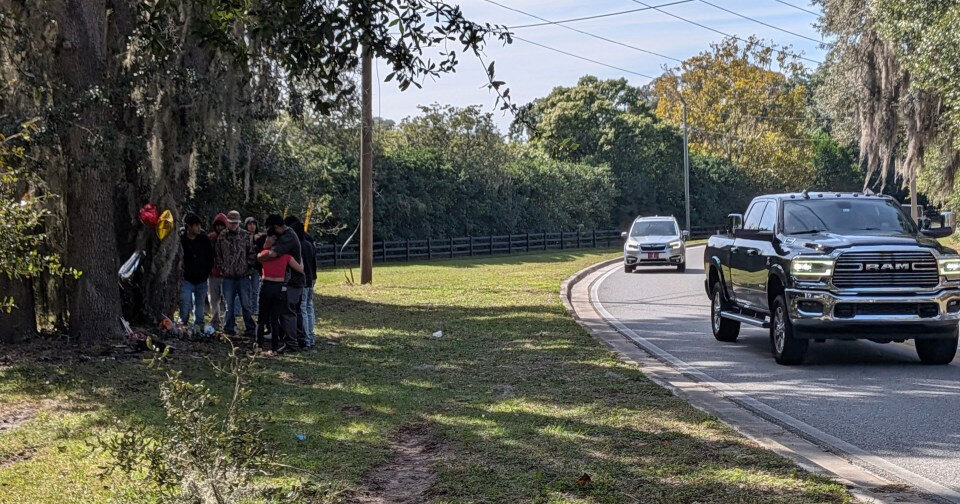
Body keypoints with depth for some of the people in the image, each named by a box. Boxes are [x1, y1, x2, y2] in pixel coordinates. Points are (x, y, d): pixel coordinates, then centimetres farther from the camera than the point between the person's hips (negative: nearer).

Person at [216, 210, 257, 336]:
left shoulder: (246, 236, 3)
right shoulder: (222, 236, 4)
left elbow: (252, 254, 5)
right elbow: (217, 254, 8)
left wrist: (247, 265, -2)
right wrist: (221, 268, 0)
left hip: (243, 275, -1)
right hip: (228, 276, 1)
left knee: (246, 304, 2)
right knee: (229, 304, 8)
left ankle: (250, 328, 8)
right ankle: (229, 327, 17)